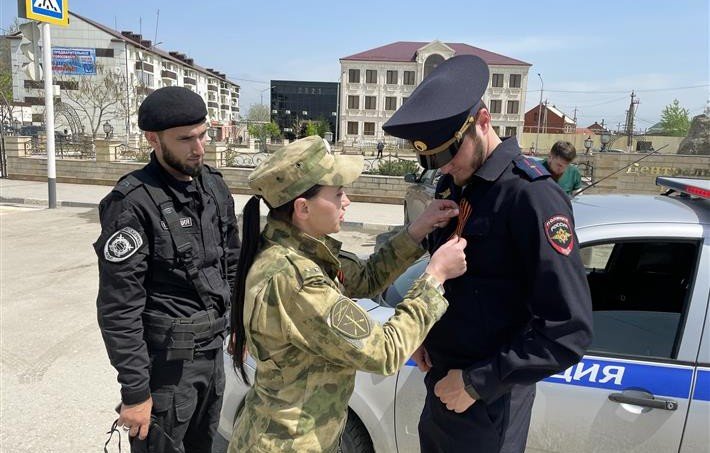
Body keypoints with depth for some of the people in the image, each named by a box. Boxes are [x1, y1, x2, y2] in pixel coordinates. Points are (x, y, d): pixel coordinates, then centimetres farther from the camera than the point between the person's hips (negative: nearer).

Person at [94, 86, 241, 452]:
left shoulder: (214, 186, 3)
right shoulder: (134, 203, -19)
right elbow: (118, 308, -19)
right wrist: (135, 390, -17)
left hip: (213, 349, 7)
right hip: (166, 358, -6)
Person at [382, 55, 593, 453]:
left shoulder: (532, 195, -22)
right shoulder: (453, 184, 2)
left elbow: (569, 331, -23)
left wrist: (479, 382, -19)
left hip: (487, 402, -7)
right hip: (441, 379, 7)